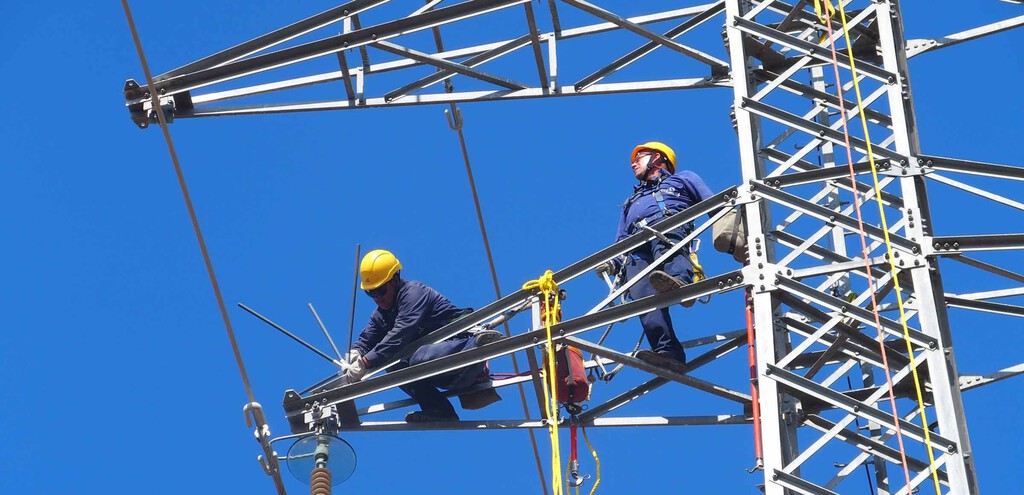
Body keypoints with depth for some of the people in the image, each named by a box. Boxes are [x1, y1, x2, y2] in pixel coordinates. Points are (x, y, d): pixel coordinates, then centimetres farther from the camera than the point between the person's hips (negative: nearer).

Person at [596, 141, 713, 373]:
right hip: (637, 250, 3)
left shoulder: (683, 178, 33)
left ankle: (680, 282, -72)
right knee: (642, 293, -30)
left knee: (664, 244, -41)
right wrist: (612, 262, 12)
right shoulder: (631, 202, 46)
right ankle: (667, 352, -51)